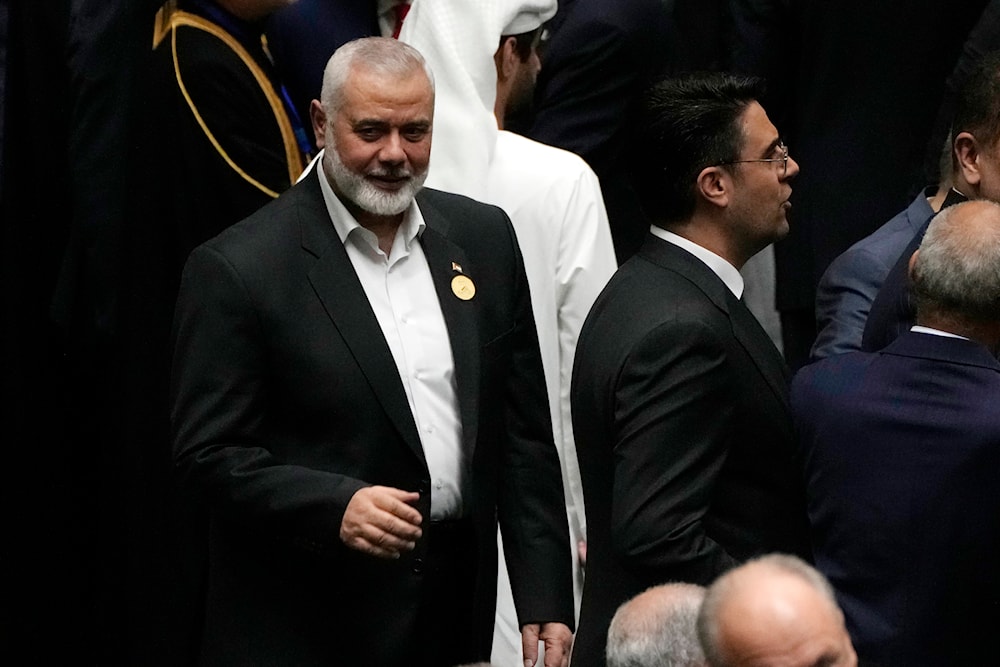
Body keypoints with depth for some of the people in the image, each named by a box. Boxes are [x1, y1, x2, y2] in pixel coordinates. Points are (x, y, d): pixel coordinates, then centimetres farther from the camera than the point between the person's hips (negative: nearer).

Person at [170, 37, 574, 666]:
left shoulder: (484, 237, 6)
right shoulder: (237, 270, -10)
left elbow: (524, 433, 8)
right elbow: (209, 452, -10)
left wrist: (545, 602, 4)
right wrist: (335, 507, -25)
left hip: (457, 612, 5)